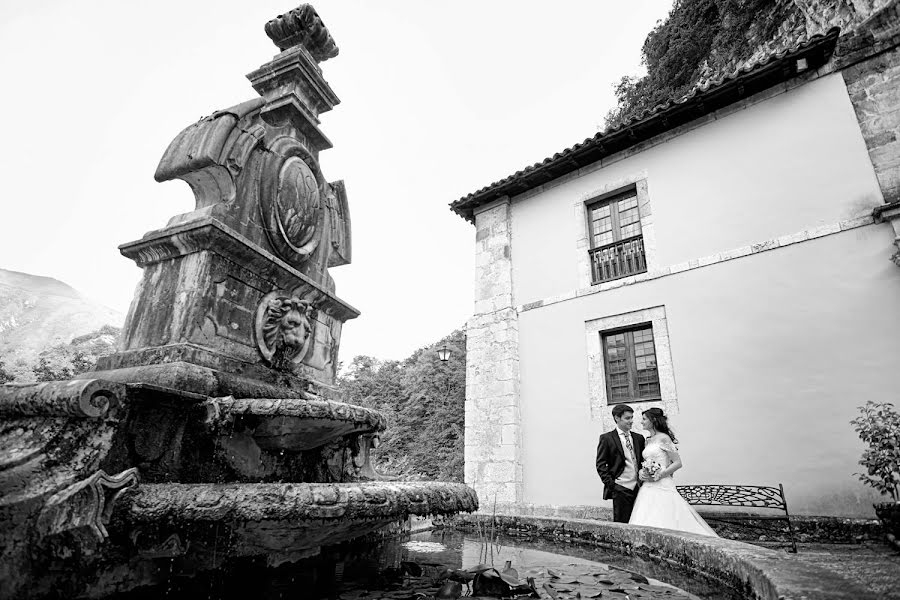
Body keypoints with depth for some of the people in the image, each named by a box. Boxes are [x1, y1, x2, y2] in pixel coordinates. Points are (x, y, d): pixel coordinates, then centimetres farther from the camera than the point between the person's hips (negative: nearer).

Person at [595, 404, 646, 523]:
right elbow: (600, 465, -3)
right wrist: (610, 484, -10)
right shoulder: (607, 438, -2)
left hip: (638, 487, 5)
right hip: (621, 489, -5)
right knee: (621, 523, -2)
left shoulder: (639, 438, 13)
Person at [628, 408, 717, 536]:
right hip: (648, 488, 7)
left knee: (663, 523, -6)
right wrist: (641, 472, 3)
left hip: (662, 486, -7)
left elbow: (678, 463, -10)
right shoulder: (648, 441, 15)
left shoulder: (663, 438, -8)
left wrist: (660, 474, -16)